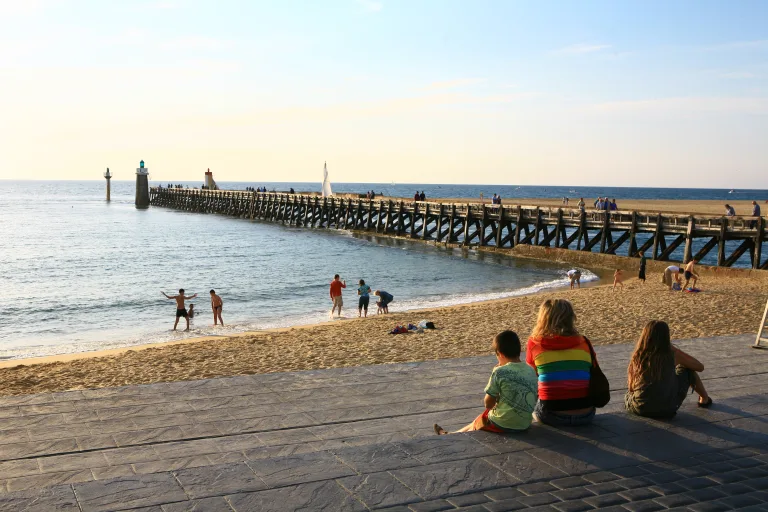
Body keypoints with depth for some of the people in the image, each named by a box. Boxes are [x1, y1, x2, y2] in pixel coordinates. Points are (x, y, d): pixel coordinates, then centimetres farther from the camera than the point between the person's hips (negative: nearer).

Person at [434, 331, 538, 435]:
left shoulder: (499, 372, -17)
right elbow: (534, 398, 9)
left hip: (502, 425, -6)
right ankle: (453, 434, 50)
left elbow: (488, 404, -11)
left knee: (478, 422, 27)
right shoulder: (531, 371, -1)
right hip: (524, 425, 6)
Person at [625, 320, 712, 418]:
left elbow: (630, 388, 5)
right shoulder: (672, 355, -8)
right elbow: (700, 367, 8)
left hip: (637, 409, 1)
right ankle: (705, 399, 42)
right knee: (687, 369, 19)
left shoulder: (637, 356, -3)